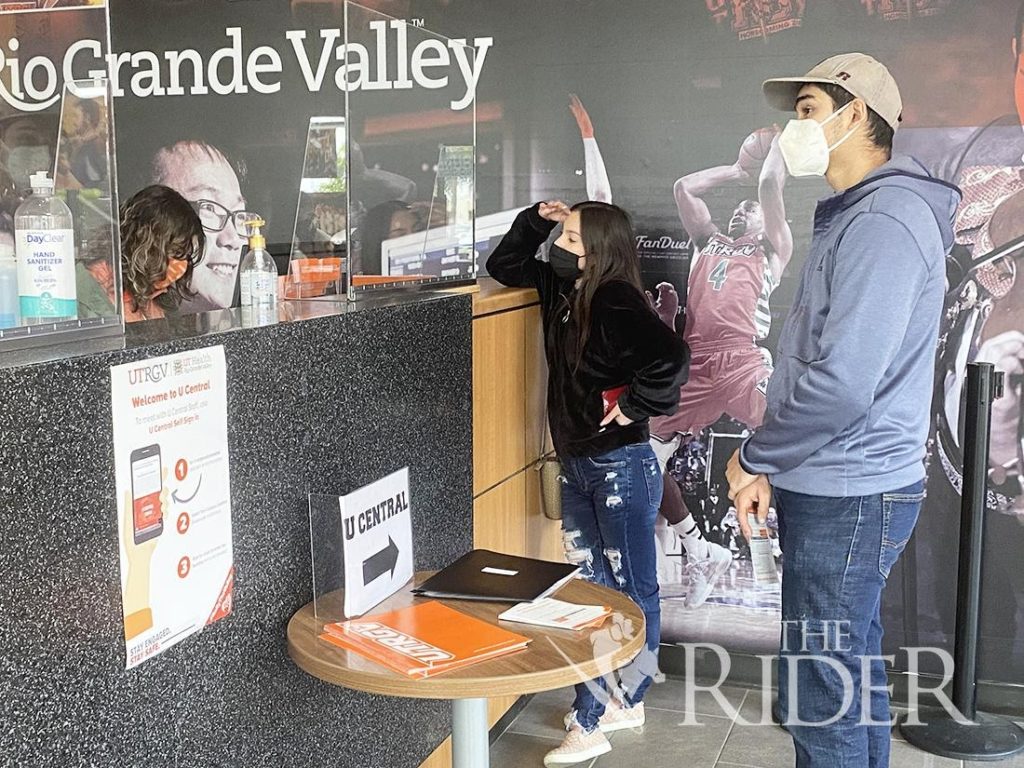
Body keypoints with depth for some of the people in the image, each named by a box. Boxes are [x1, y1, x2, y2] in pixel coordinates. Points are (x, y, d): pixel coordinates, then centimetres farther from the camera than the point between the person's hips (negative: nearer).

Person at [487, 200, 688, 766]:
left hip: (621, 467, -9)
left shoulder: (616, 302, -20)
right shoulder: (560, 289, 6)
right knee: (589, 590, 16)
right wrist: (535, 220, 7)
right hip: (575, 465, 9)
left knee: (633, 591, 5)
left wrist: (633, 406, -21)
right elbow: (503, 266, 21)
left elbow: (670, 359, -36)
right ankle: (599, 707, 29)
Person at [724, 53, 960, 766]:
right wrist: (776, 467, 13)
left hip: (847, 499, -10)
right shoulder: (854, 216, 15)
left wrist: (752, 456, -11)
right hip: (838, 488, 10)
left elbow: (841, 384, -26)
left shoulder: (883, 220, -18)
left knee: (822, 700, -2)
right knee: (856, 675, 19)